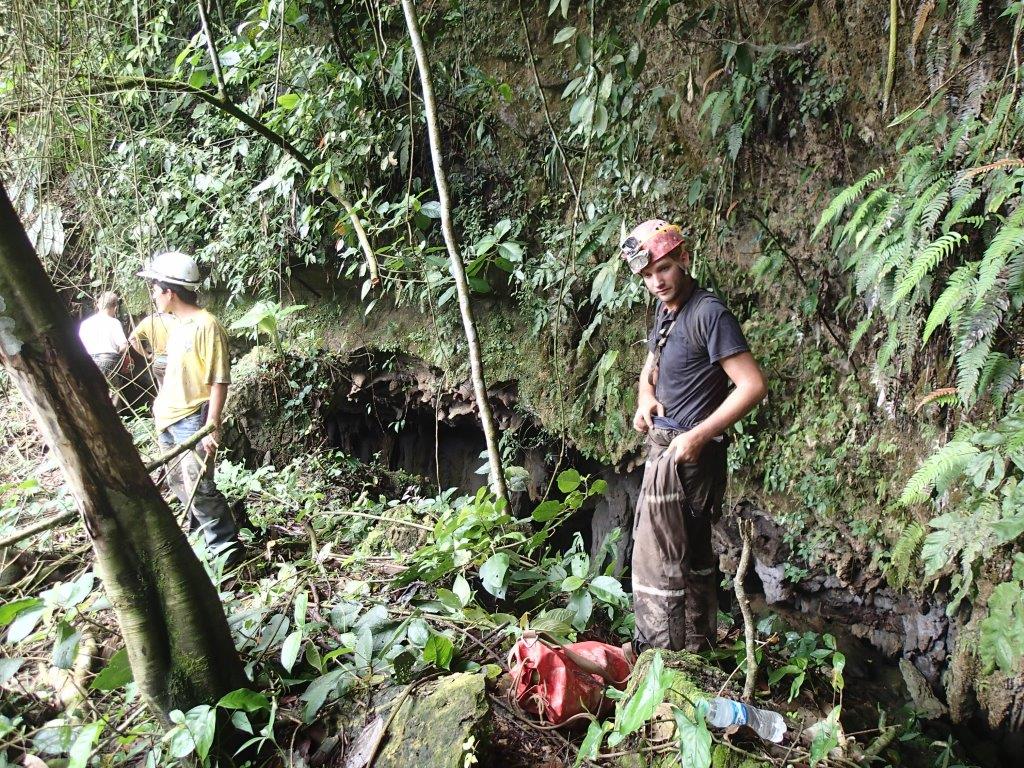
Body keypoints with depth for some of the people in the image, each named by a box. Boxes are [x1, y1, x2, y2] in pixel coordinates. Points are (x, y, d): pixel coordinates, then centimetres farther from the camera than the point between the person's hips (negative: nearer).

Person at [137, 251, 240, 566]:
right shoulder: (176, 324, 9)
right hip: (168, 421, 9)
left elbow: (219, 382, -19)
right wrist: (161, 402, 21)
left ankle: (226, 547, 4)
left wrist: (211, 427, -21)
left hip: (192, 422, -9)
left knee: (198, 488, -9)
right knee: (179, 482, 18)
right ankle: (199, 533, 34)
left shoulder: (206, 325, -18)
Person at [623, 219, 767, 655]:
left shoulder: (708, 313, -18)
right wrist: (645, 397, 1)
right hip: (664, 442, 10)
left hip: (686, 452, -10)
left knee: (656, 561, -5)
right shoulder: (665, 310, 9)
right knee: (694, 557, 19)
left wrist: (699, 436, -25)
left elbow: (752, 385, -22)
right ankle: (698, 648, 33)